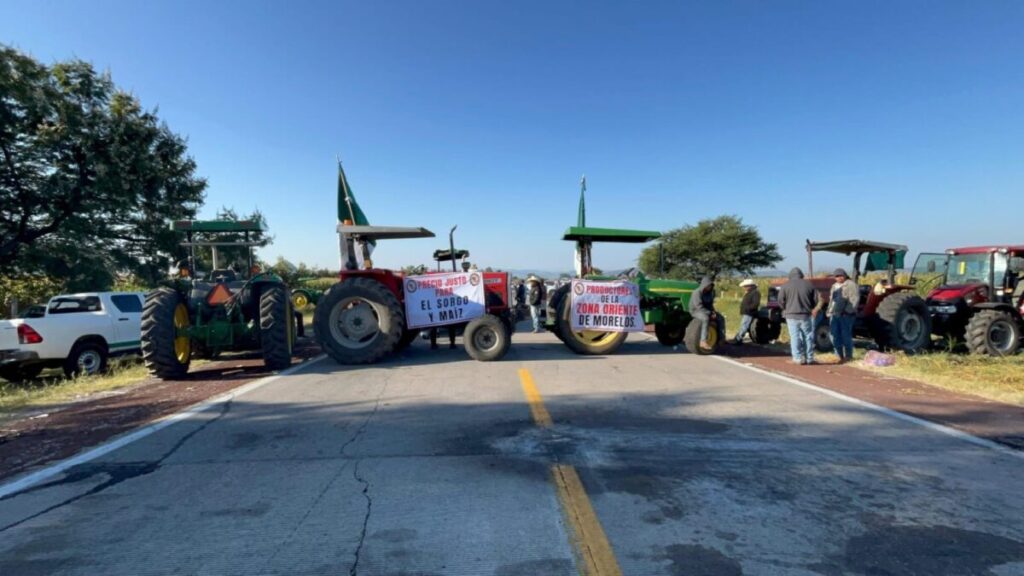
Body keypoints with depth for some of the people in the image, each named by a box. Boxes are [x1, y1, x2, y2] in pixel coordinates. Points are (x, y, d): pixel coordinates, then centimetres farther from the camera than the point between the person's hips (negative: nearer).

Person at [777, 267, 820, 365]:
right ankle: (809, 358, 15)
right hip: (806, 315, 2)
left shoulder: (785, 286, -2)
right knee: (808, 336, 10)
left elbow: (780, 301, -4)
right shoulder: (809, 285, 4)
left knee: (795, 337, 2)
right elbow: (816, 300, 5)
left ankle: (798, 358, 0)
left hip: (791, 315, -1)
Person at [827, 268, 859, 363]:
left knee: (846, 336, -5)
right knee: (835, 336, 5)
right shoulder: (834, 286, 21)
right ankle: (840, 356, 13)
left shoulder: (851, 285, -3)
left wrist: (847, 311, -18)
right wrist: (829, 311, 16)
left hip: (846, 315, -7)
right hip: (834, 315, 7)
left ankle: (848, 356, 4)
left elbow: (854, 300, -11)